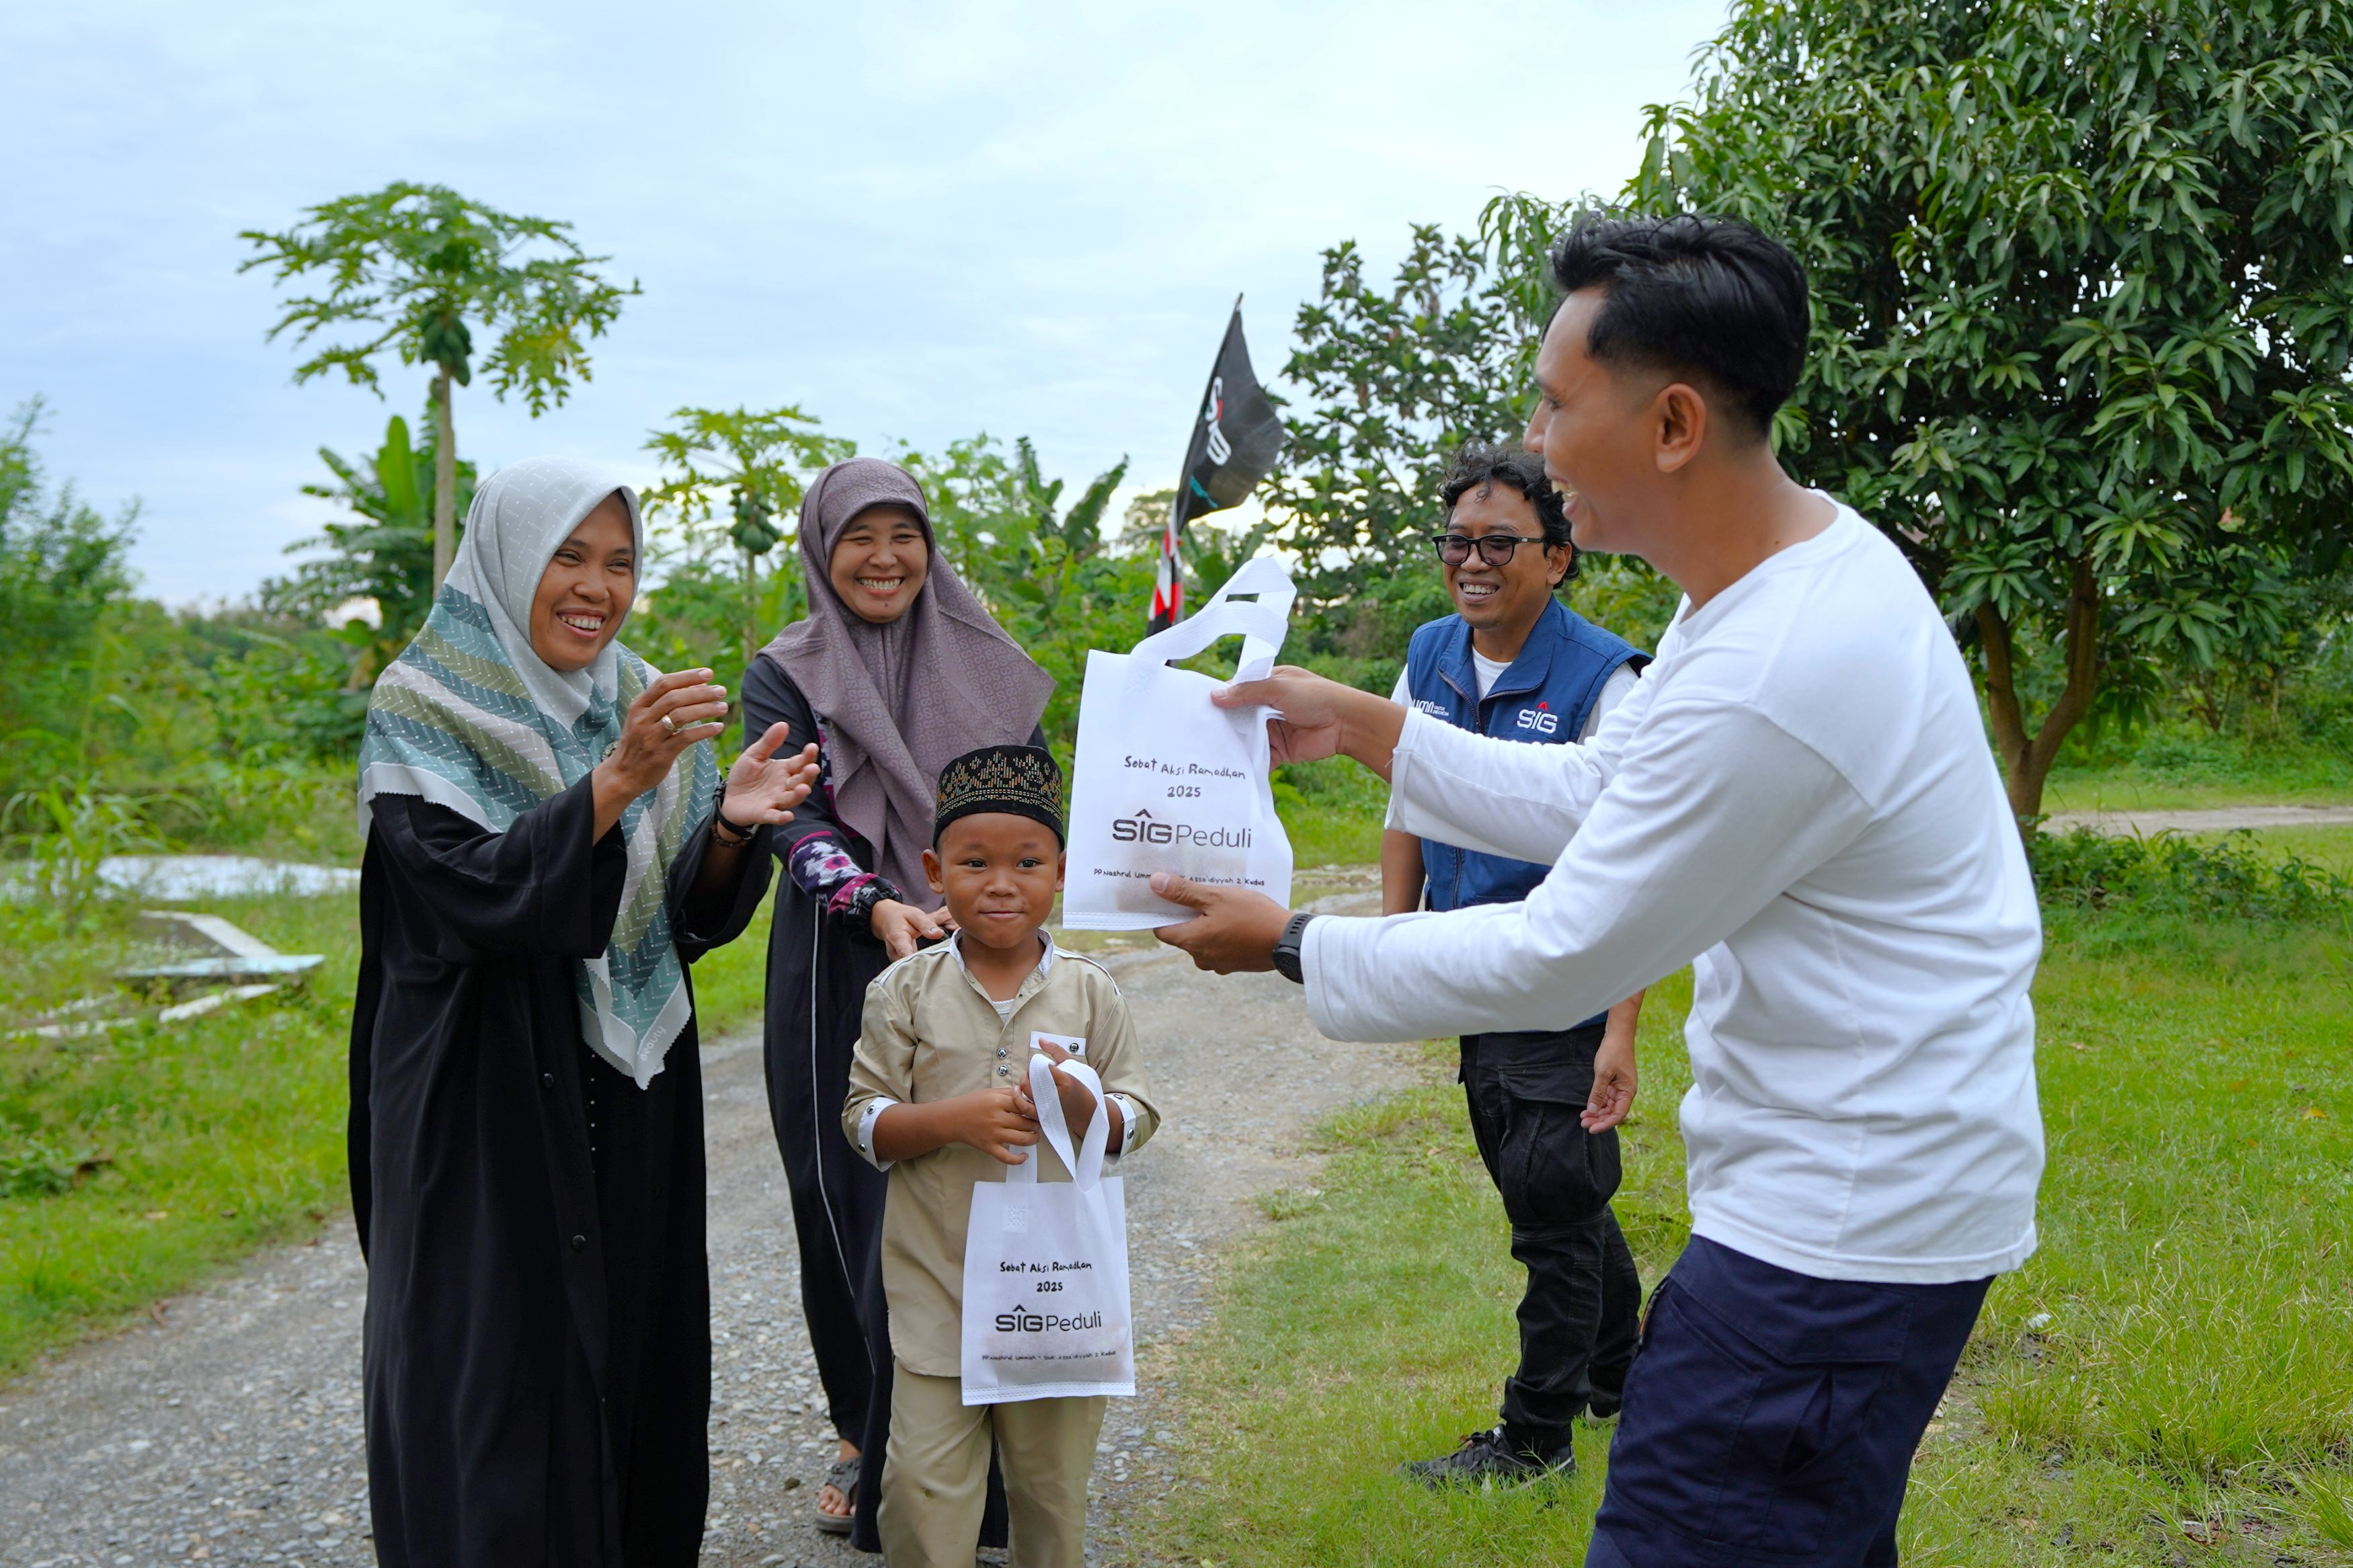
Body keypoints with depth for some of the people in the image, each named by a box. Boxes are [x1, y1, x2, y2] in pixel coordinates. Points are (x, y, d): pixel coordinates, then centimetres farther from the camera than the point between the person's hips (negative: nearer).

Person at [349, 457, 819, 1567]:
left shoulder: (642, 708, 8)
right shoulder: (421, 714, -7)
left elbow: (689, 916, 5)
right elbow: (469, 889, -21)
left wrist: (733, 823, -16)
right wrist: (615, 781, -31)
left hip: (633, 1100, 5)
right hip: (489, 1104, -5)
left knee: (635, 1343, 10)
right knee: (503, 1368, 0)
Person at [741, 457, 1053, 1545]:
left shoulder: (985, 666, 9)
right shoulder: (785, 677, 3)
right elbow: (796, 820, -10)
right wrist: (875, 908, -28)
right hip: (841, 976, -1)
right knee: (851, 1205, 3)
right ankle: (864, 1437, 22)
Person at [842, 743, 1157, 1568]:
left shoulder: (1090, 993, 0)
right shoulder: (905, 991, -2)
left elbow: (1136, 1123, 2)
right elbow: (863, 1121, -3)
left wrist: (1080, 1106, -19)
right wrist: (954, 1119, -19)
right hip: (938, 1281, -1)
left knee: (1054, 1477, 14)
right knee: (924, 1484, 0)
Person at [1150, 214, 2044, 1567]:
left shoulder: (1771, 681, -29)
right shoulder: (1803, 557, 4)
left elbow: (1559, 962, -19)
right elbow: (1594, 795, 12)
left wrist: (1288, 945, -8)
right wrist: (1361, 724, 11)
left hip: (1843, 1227, -10)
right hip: (1869, 1185, 10)